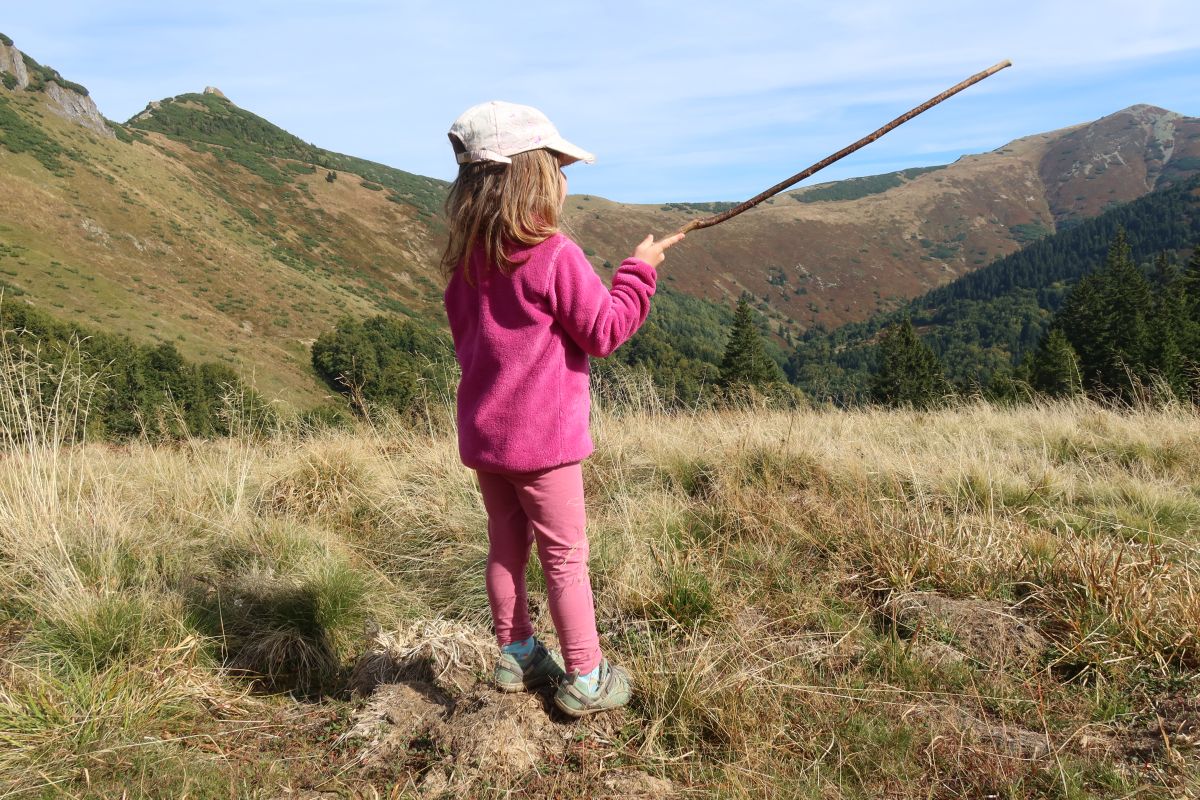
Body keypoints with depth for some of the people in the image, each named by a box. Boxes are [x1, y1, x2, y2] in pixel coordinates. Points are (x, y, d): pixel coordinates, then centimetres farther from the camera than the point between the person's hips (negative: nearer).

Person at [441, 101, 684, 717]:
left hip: (482, 435, 7)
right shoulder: (555, 256, -17)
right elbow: (604, 331, -11)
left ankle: (515, 654, 32)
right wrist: (639, 269, -2)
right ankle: (584, 678, 16)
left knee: (506, 546, 18)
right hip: (542, 438, -7)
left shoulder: (467, 260, 5)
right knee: (565, 556, 5)